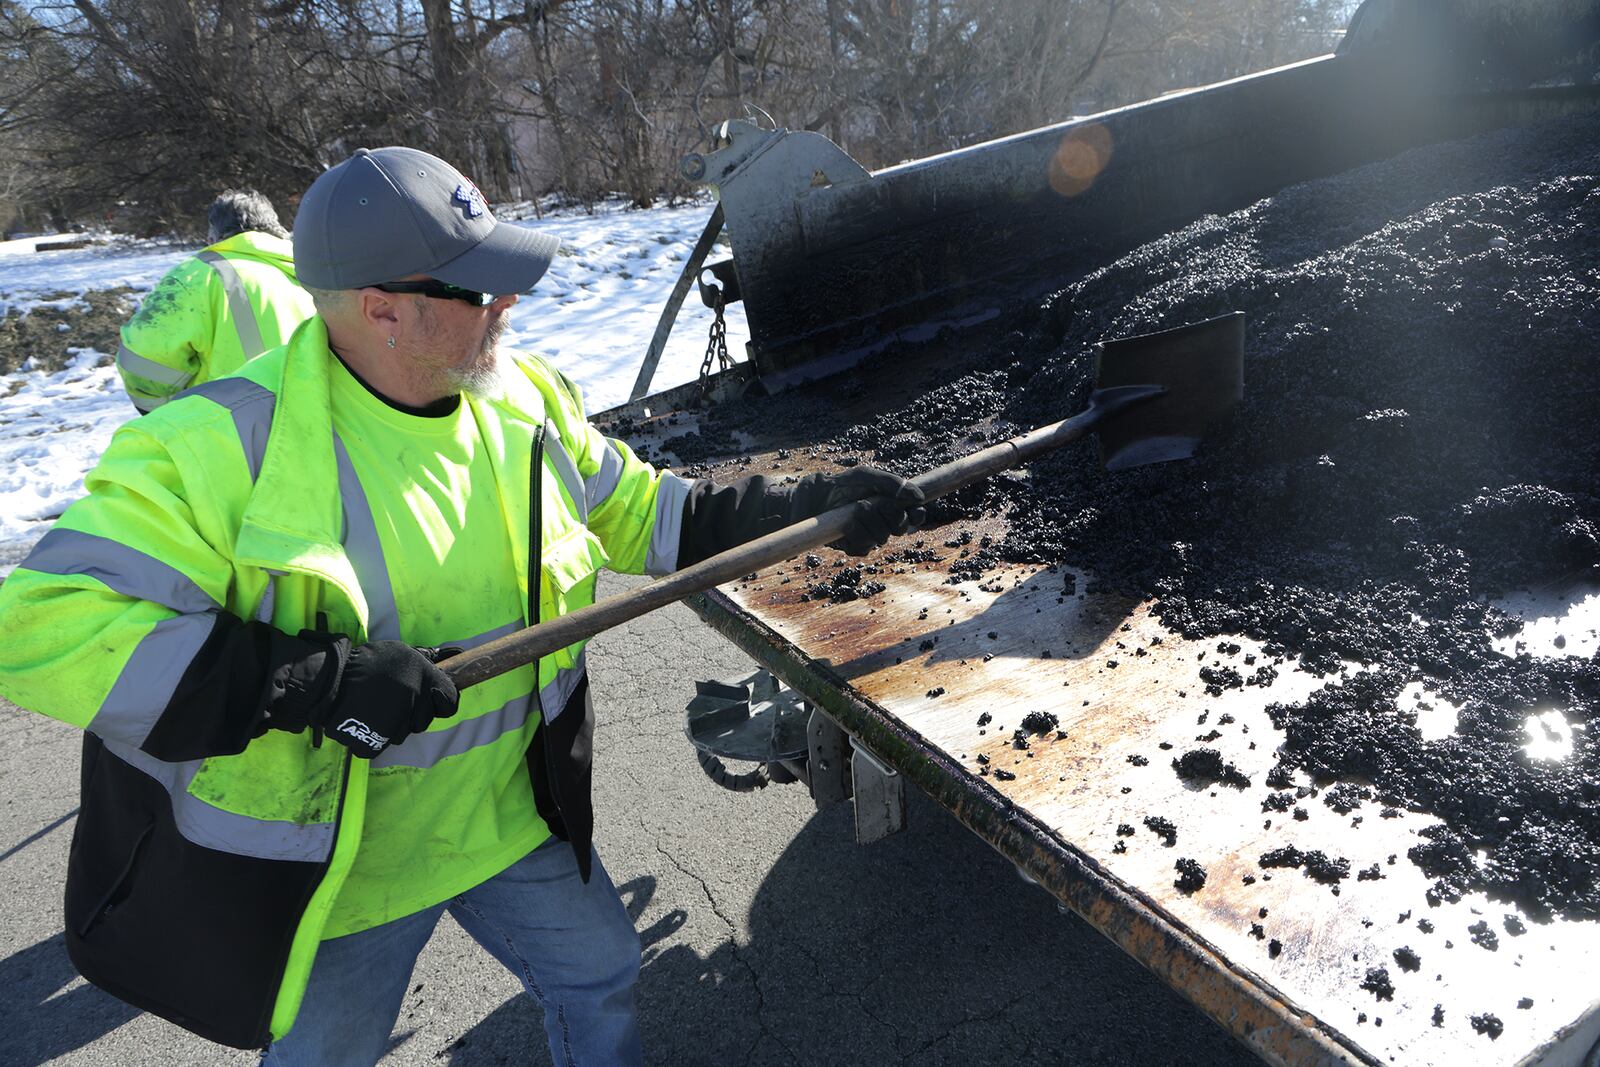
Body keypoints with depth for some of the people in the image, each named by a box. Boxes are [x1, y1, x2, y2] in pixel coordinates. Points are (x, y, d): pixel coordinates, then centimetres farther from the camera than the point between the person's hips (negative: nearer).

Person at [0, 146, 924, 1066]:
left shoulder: (526, 400, -7)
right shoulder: (222, 445, -25)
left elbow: (639, 514, 4)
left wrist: (811, 506, -3)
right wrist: (314, 679, -36)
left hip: (512, 815, 4)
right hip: (330, 862, -3)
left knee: (601, 975, 22)